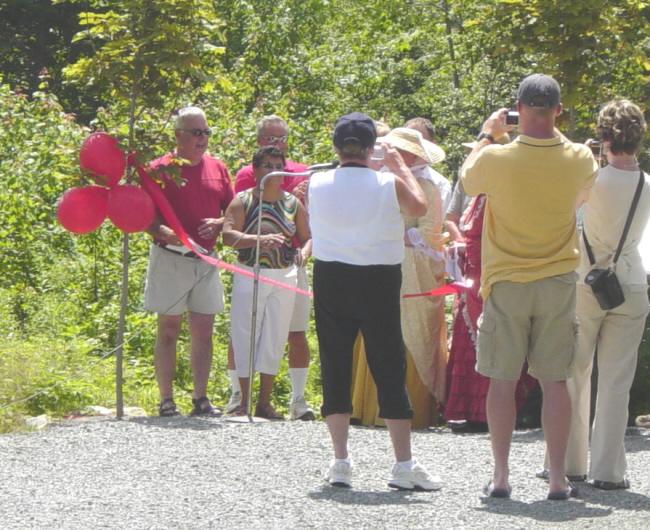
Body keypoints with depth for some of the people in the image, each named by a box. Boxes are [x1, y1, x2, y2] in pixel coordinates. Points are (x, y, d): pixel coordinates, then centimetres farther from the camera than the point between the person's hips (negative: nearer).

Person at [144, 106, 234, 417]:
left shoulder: (217, 169, 10)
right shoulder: (160, 169, -5)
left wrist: (219, 224, -7)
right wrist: (162, 232, -25)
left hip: (206, 260, 4)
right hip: (170, 259, -4)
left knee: (203, 332, 5)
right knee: (168, 330, 1)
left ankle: (201, 399, 10)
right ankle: (166, 401, 2)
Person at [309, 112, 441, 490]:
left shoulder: (317, 184, -4)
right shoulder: (389, 185, -11)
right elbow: (420, 207, 6)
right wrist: (401, 167, 17)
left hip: (330, 278, 2)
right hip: (379, 281, -2)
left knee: (335, 369, 9)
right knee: (390, 371, 3)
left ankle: (341, 462, 5)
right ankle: (404, 465, 1)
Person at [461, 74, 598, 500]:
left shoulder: (497, 158, -14)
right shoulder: (579, 159, -8)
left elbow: (468, 180, 8)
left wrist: (487, 135, 19)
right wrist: (553, 134, 18)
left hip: (506, 282, -1)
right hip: (559, 281, 2)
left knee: (503, 381, 5)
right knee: (555, 381, 4)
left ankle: (501, 476, 6)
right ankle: (558, 478, 3)